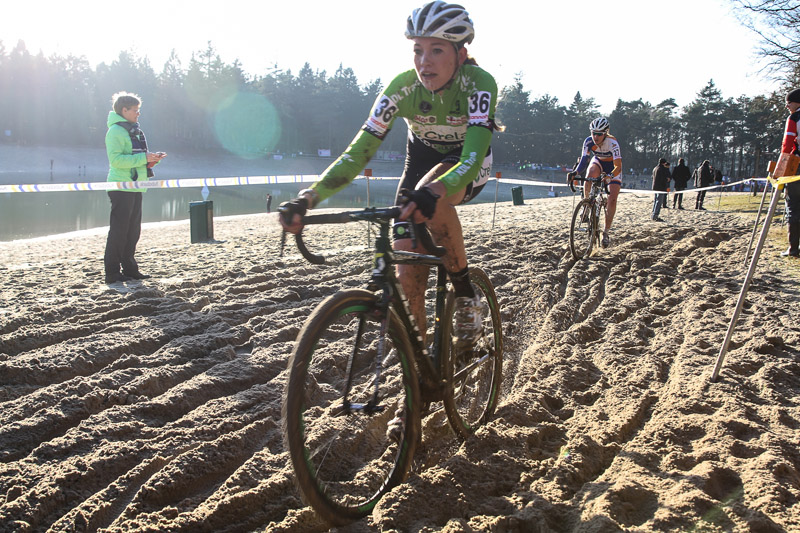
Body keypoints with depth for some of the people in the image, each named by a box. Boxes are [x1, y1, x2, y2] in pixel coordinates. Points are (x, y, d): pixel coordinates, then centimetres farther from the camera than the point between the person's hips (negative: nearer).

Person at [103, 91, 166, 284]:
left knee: (133, 230, 12)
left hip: (135, 188, 9)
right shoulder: (115, 131, -9)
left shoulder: (134, 131, 19)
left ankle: (130, 269, 19)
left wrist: (152, 159, 7)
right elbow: (116, 159, -20)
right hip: (121, 188, -9)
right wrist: (143, 158, -21)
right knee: (118, 231, -6)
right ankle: (112, 272, -1)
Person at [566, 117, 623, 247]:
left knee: (612, 199, -14)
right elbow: (584, 160, -30)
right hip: (598, 161, 2)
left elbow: (618, 166, -40)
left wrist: (610, 176, -59)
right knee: (590, 174, -35)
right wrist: (575, 172, -49)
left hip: (613, 167, -2)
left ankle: (606, 232, -4)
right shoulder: (589, 141, -26)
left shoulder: (612, 143, -35)